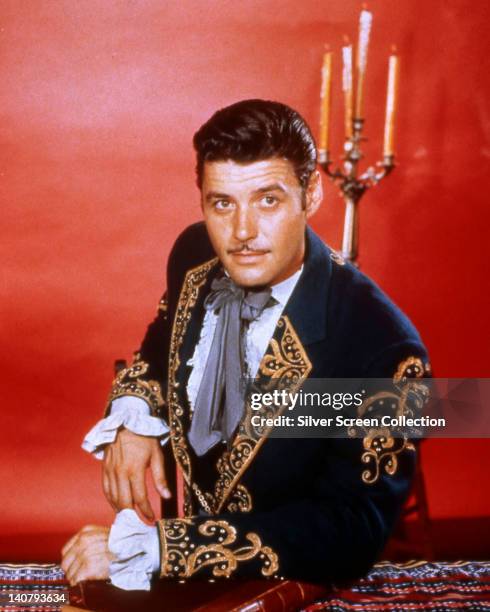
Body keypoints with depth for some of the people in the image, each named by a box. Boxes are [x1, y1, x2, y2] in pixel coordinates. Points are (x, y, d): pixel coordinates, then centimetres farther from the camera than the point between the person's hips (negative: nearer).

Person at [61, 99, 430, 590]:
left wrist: (145, 547, -27)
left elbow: (350, 533, -22)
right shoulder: (194, 254, -6)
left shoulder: (381, 348, -23)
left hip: (302, 585, -5)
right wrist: (131, 421, -7)